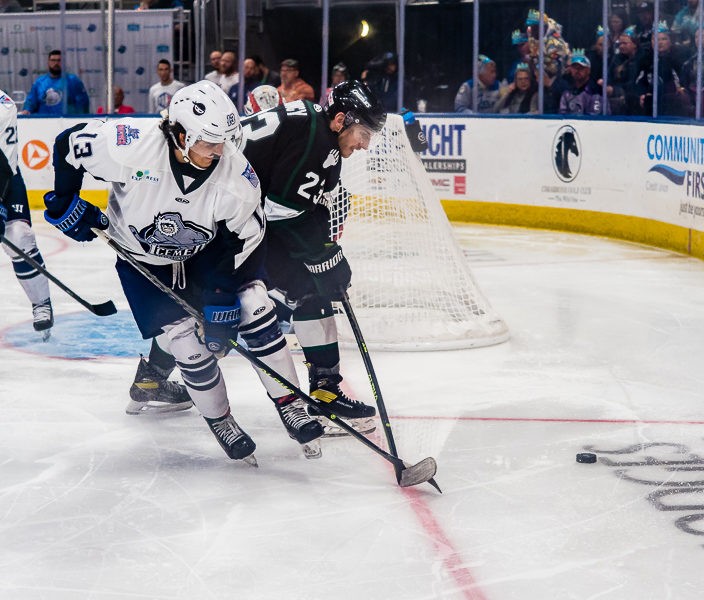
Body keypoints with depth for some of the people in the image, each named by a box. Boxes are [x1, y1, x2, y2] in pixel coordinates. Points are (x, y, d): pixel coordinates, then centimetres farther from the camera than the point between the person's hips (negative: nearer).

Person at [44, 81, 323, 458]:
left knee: (254, 310, -11)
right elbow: (69, 145, -16)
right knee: (188, 342, -13)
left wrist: (223, 296, -16)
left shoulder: (237, 176, -25)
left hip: (201, 255, 3)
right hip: (141, 258, -2)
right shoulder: (133, 146, -33)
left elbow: (244, 241, -13)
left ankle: (289, 407, 3)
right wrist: (65, 201, -7)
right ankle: (218, 420, 13)